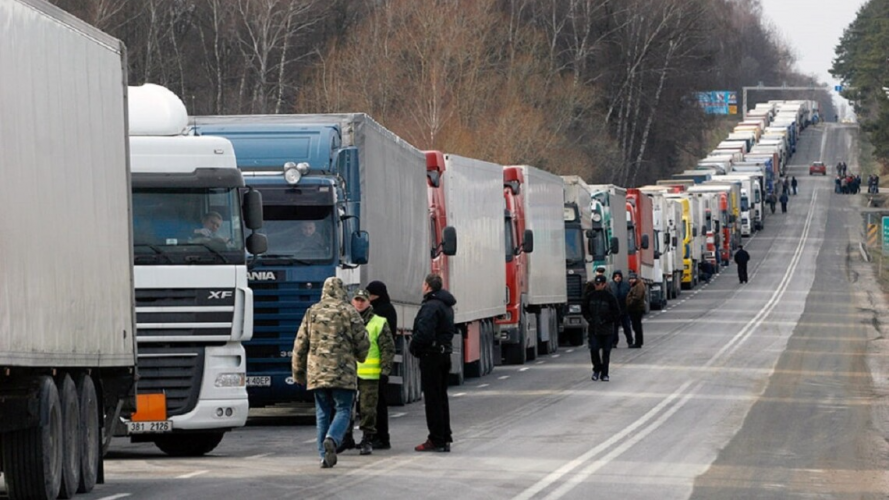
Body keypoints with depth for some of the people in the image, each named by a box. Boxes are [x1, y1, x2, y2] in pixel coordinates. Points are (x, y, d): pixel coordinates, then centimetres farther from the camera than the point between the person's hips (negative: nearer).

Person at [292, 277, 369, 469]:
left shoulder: (312, 312, 7)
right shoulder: (349, 312, -2)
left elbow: (300, 345, 10)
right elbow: (362, 343, 1)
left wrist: (298, 372, 19)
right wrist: (360, 356, 24)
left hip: (317, 372, 3)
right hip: (343, 373, -3)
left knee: (322, 413, 9)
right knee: (343, 410, 2)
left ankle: (324, 455, 6)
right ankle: (332, 439, -25)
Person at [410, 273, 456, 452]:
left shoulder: (431, 306, -17)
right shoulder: (447, 306, 14)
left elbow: (424, 332, -26)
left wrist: (414, 347, -9)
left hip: (431, 356, -9)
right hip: (445, 353, 9)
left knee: (432, 399, -5)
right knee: (441, 397, 15)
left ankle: (436, 440, -5)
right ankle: (445, 439, 17)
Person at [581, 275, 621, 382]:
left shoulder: (609, 297, -7)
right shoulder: (590, 296, 2)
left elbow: (616, 313, -4)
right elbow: (584, 309, 12)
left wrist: (606, 320, -12)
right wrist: (589, 319, -2)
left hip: (606, 329, -2)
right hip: (593, 328, 2)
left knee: (606, 351, 3)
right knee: (593, 349, -6)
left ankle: (604, 374, 12)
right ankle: (597, 369, 16)